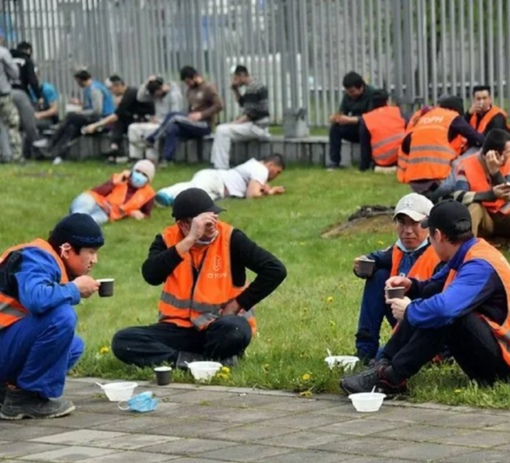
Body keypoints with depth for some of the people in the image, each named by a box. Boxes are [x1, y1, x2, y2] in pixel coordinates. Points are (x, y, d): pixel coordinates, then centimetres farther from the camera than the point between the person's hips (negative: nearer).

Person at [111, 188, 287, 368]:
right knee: (123, 341, -21)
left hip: (221, 328, -3)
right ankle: (210, 361, -22)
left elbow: (275, 270, -12)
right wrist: (189, 240, -27)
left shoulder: (230, 239, -7)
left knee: (234, 331, -39)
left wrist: (237, 304, -12)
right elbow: (151, 276, -22)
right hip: (179, 327, 3)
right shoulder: (168, 240, -2)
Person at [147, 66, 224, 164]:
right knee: (172, 129, -25)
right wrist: (190, 116, -1)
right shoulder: (191, 89, 16)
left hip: (205, 125, -7)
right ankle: (166, 161, -32)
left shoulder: (208, 88, -6)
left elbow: (219, 105, -15)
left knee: (173, 117, -25)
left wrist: (201, 114, -22)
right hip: (193, 124, 7)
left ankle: (150, 140, -16)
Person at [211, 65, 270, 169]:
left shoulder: (252, 89, -17)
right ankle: (216, 164, 9)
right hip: (255, 125, 11)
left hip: (257, 127, -11)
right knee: (221, 129, 15)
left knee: (223, 131, -20)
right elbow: (242, 103, 29)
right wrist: (235, 90, 14)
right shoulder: (253, 86, 14)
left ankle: (222, 168, -22)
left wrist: (234, 123, -15)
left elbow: (250, 114, -21)